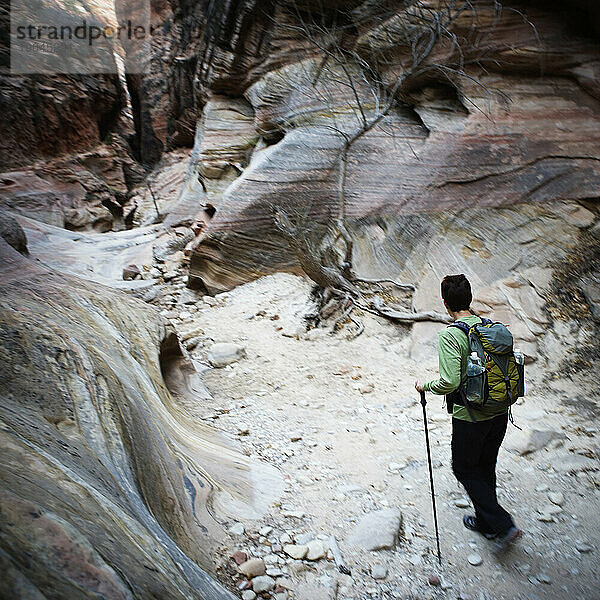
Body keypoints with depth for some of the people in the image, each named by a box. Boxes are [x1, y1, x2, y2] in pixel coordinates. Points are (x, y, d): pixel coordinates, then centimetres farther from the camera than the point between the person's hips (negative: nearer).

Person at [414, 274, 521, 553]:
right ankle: (485, 522, 39)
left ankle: (503, 525, 13)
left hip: (470, 417, -7)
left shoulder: (449, 336, -21)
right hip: (499, 412, 7)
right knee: (485, 467, 23)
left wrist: (426, 386, -9)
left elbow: (450, 383, -27)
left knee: (464, 469, 16)